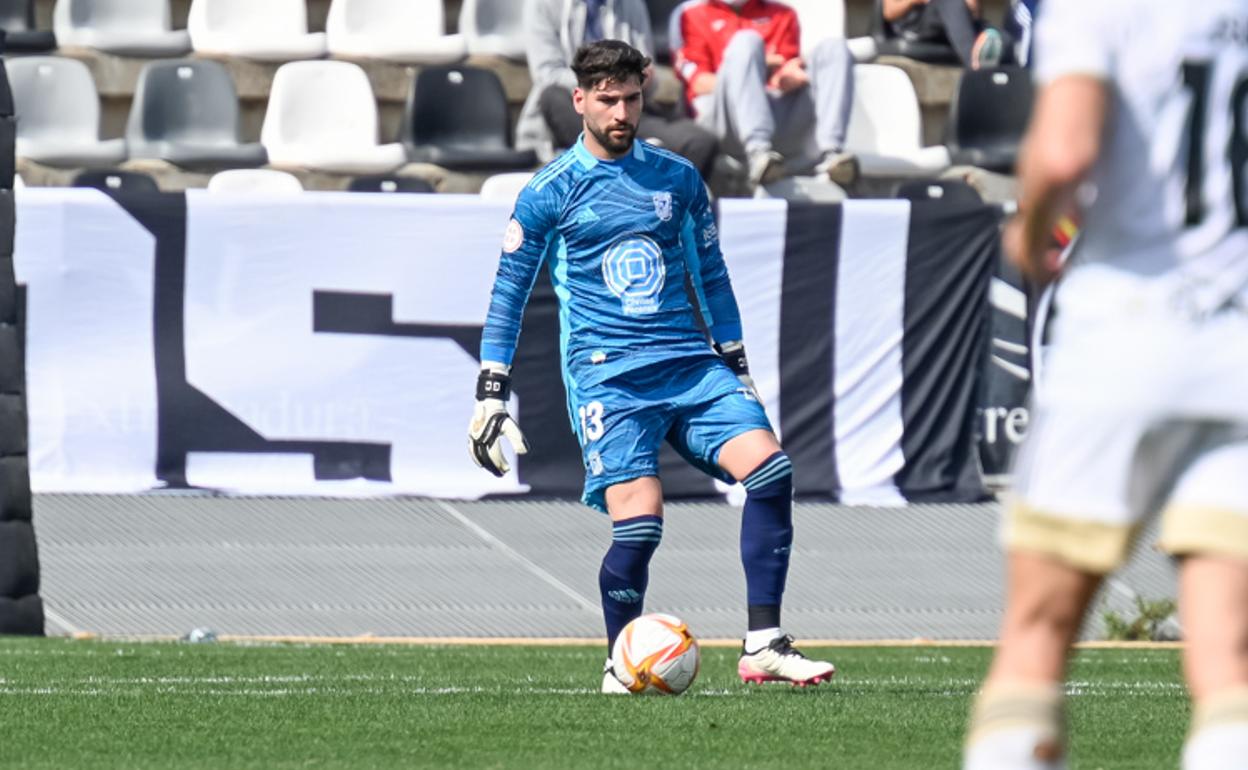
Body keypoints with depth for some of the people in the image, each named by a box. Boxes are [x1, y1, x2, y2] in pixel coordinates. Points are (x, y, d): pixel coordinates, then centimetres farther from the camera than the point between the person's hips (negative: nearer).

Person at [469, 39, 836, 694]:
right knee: (638, 523, -19)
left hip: (689, 364, 4)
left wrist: (736, 364, 21)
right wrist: (490, 394, 2)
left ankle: (762, 647, -13)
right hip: (606, 375, -4)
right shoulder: (550, 193, 3)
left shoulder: (677, 178, 13)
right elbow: (507, 295, 7)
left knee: (770, 469, -18)